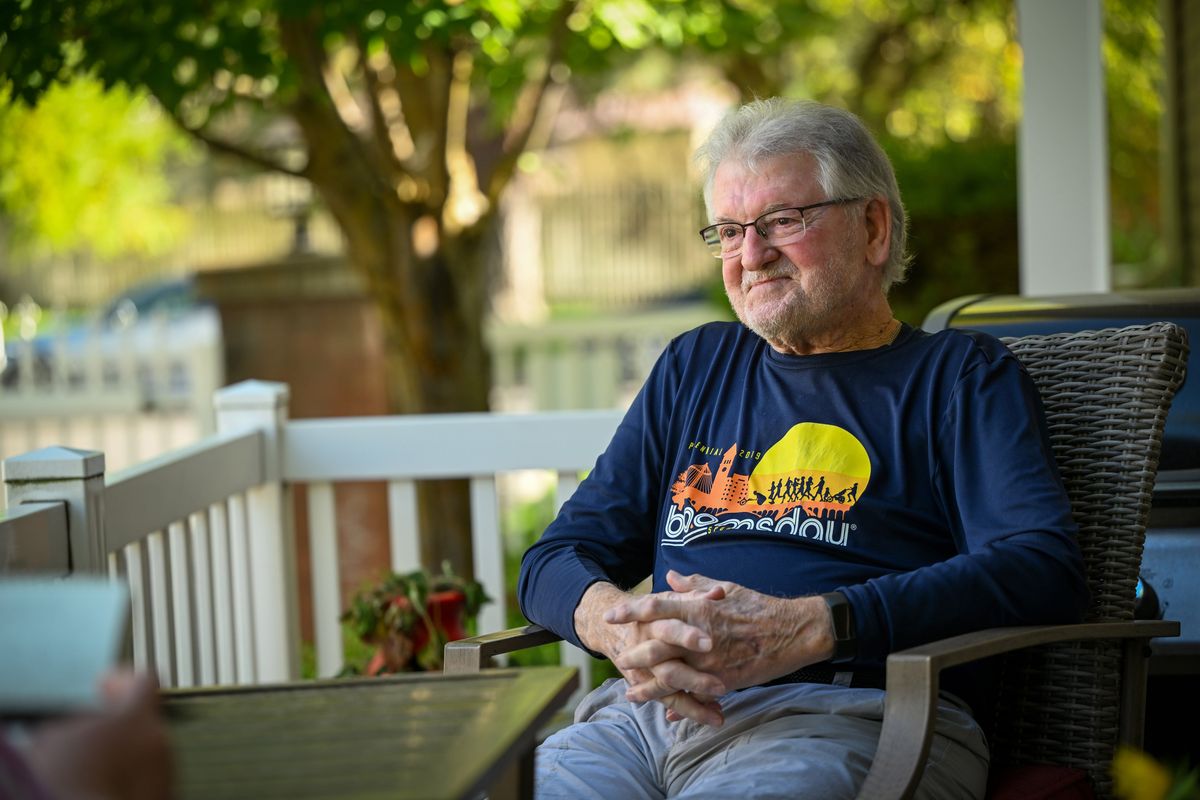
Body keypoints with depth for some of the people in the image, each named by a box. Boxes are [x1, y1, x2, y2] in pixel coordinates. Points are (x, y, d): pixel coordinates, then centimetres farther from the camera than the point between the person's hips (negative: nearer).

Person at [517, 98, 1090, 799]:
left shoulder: (962, 375, 12)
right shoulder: (694, 367, 27)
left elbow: (1041, 570, -7)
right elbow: (558, 559, 21)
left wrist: (800, 629, -18)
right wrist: (621, 625, -6)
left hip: (847, 718, -4)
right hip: (644, 711, 4)